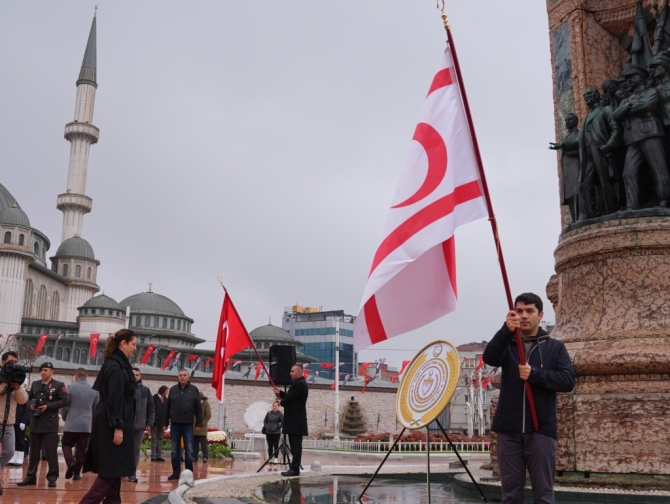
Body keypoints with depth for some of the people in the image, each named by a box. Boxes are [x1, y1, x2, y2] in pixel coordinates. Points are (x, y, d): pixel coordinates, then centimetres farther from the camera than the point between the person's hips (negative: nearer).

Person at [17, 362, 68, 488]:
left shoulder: (59, 385, -2)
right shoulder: (35, 384, 14)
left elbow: (64, 401, -9)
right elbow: (29, 398, 21)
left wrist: (48, 406, -16)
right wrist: (31, 405, -1)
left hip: (50, 423, -5)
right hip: (35, 422, 5)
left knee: (51, 451, -2)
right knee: (34, 451, 10)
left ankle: (52, 477, 4)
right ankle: (30, 476, 17)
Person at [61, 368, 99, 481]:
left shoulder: (71, 388, -6)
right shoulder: (94, 390, 2)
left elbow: (65, 406, -2)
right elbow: (95, 409, 10)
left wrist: (65, 418, 16)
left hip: (72, 423, -2)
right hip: (87, 424, 2)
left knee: (66, 444, 13)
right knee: (81, 449, 8)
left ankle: (70, 463, -10)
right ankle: (77, 472, 10)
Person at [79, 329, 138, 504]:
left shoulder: (119, 364, 14)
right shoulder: (115, 366, -15)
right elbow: (114, 399, -20)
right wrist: (117, 427, -23)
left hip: (115, 423, 10)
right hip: (112, 424, -10)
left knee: (114, 468, 11)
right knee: (110, 469, -6)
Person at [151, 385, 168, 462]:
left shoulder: (165, 399, 11)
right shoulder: (154, 398, -7)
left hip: (161, 422, 6)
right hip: (155, 422, -6)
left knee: (160, 439, 8)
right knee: (154, 440, 0)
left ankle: (159, 455, 11)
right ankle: (153, 456, 2)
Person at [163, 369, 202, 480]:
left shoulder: (194, 390, 2)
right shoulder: (173, 389, 7)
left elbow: (198, 408, 2)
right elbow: (167, 407, 9)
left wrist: (199, 423, -3)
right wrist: (165, 422, 6)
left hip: (188, 425, -2)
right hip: (175, 425, 2)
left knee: (189, 451, 0)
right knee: (175, 451, 7)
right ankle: (176, 472, 15)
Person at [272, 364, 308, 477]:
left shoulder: (300, 384, -16)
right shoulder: (299, 383, 19)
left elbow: (289, 398, -19)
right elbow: (289, 396, 20)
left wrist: (281, 402, 2)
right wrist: (280, 393, 6)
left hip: (296, 421, -11)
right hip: (295, 420, 11)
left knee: (296, 445, -8)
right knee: (295, 445, 12)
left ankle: (295, 469, -6)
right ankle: (294, 468, 16)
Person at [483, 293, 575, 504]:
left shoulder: (555, 347, 8)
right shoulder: (507, 345, 10)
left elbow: (568, 380, -4)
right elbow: (489, 358, -13)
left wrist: (534, 374, -18)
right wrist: (506, 330, -30)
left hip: (541, 429, -1)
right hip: (509, 429, 1)